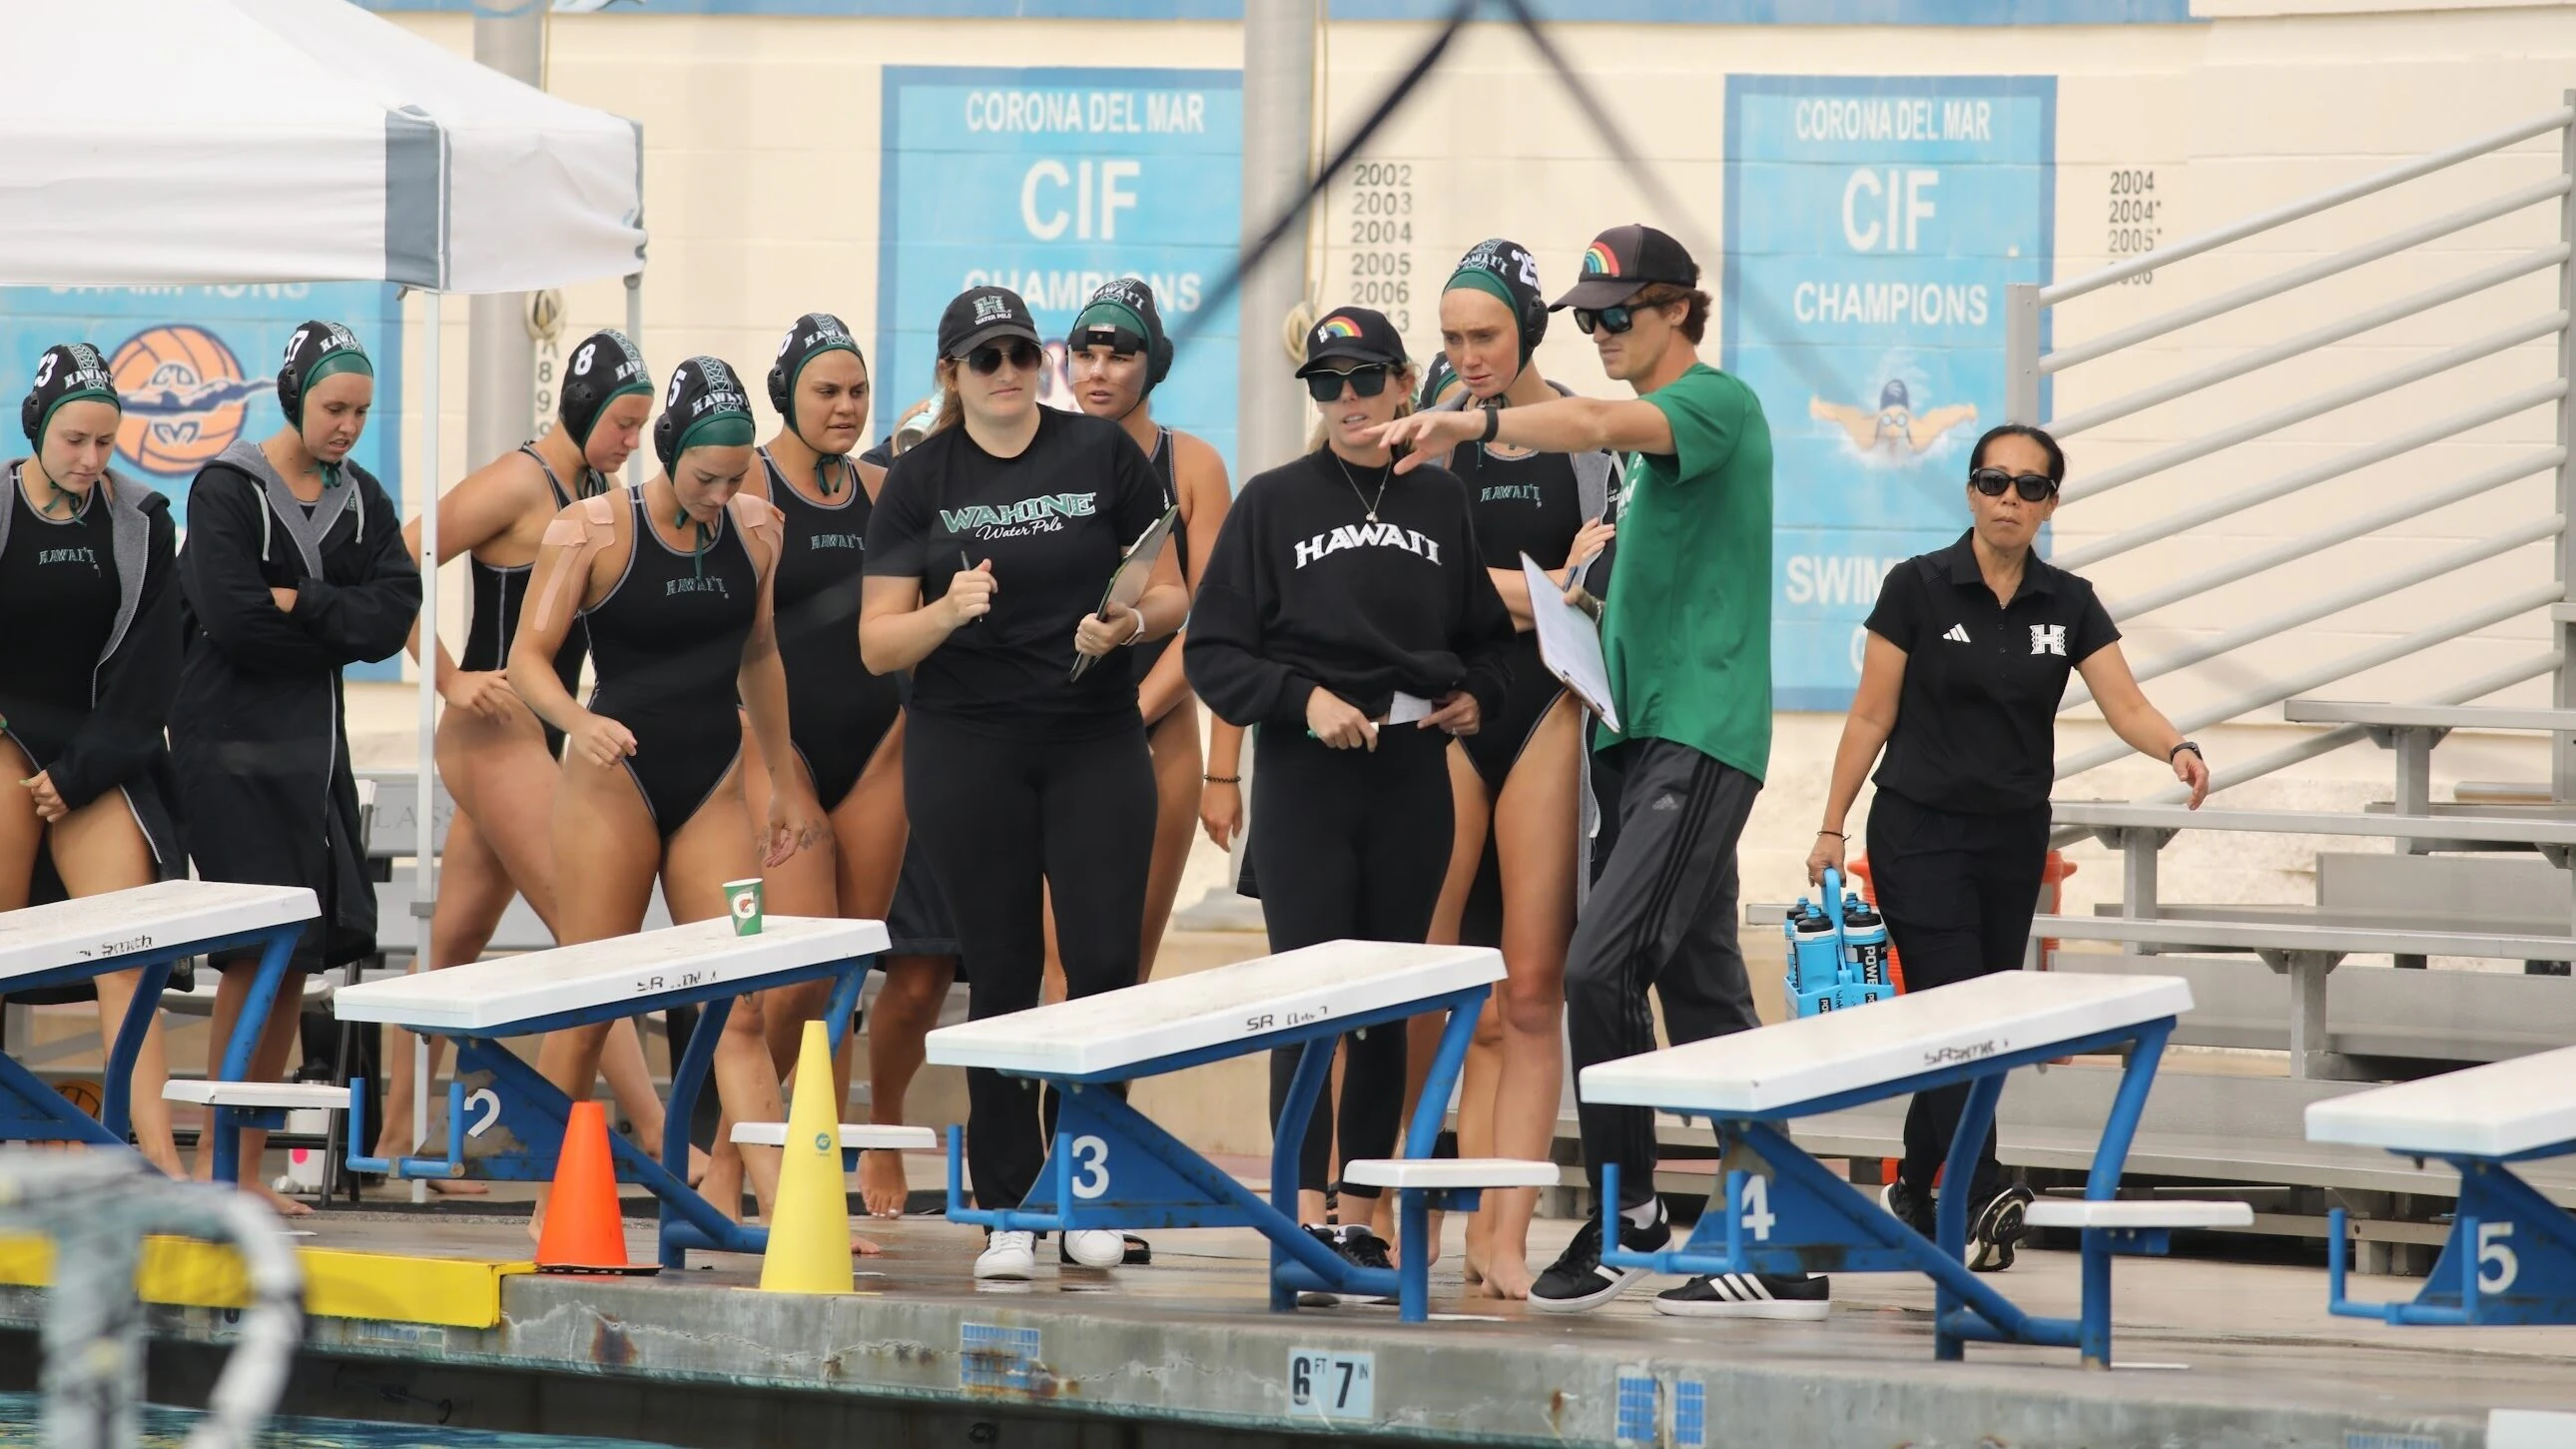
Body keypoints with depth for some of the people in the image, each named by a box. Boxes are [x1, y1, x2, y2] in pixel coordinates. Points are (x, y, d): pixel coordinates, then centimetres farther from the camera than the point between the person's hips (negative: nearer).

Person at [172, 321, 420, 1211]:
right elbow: (232, 618, -18)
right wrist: (341, 625, -9)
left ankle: (249, 1168, 9)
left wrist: (300, 604, -14)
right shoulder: (227, 492, -6)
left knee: (305, 950, 4)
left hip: (317, 747, 6)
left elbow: (395, 615, -3)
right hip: (231, 744, -6)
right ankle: (215, 1155, -8)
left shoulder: (361, 502, 11)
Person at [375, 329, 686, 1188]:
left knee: (454, 943, 11)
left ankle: (397, 1137, 15)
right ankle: (654, 1134, -12)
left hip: (535, 744, 9)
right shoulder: (518, 485, -12)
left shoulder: (594, 491, 13)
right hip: (497, 736, -9)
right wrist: (451, 681, -15)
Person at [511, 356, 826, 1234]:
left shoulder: (756, 530, 5)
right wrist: (577, 723, -30)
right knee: (586, 1007, -1)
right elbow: (528, 656, -10)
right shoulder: (592, 530, -9)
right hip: (615, 782, -4)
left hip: (714, 788, 4)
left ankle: (776, 1205, -12)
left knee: (742, 1009, -5)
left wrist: (785, 780, 23)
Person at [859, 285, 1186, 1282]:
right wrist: (948, 611, -18)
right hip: (965, 748, 0)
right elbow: (877, 645, 1)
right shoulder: (919, 481, 4)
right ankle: (1008, 1209, 7)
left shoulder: (1104, 455, 3)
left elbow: (1170, 596, 6)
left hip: (1097, 739, 0)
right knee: (1001, 974, 1)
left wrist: (1127, 622, -15)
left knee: (1105, 959, -8)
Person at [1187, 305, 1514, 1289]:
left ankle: (1360, 1212, 12)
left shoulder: (1440, 504, 9)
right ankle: (1306, 1212, -9)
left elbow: (1489, 636, 21)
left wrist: (1476, 695, 2)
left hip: (1412, 775, 3)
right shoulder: (1274, 504, 2)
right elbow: (1212, 652, -1)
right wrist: (1303, 700, -14)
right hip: (1304, 775, -3)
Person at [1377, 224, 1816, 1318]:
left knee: (1602, 966, -16)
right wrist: (1585, 593, 13)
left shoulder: (1716, 402, -7)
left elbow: (1603, 425, -28)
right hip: (1654, 730, 10)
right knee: (1704, 992, 7)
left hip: (1702, 729, -10)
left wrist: (1474, 422, -39)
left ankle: (1626, 1215, -7)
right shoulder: (1652, 434, 21)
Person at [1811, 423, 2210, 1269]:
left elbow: (2126, 705, -7)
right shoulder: (1919, 587, -6)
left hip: (2014, 840, 4)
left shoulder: (2068, 605, 4)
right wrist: (1831, 826, -4)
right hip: (1921, 828, -4)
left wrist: (2177, 750, -28)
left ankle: (1912, 1194, 24)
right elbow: (1872, 715, -2)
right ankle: (1983, 1201, -26)